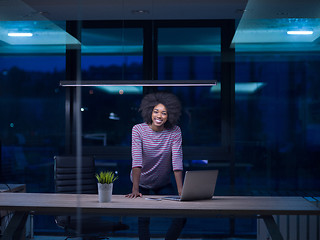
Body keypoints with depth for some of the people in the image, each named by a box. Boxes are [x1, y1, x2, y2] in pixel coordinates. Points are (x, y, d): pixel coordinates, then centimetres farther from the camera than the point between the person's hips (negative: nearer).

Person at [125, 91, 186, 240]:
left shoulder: (174, 132, -14)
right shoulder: (138, 130, -18)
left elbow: (177, 160, -22)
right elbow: (136, 159, -27)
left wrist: (181, 190, -32)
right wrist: (135, 189, -37)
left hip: (163, 184, 2)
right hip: (142, 183, -2)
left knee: (181, 216, -8)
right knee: (143, 219, -11)